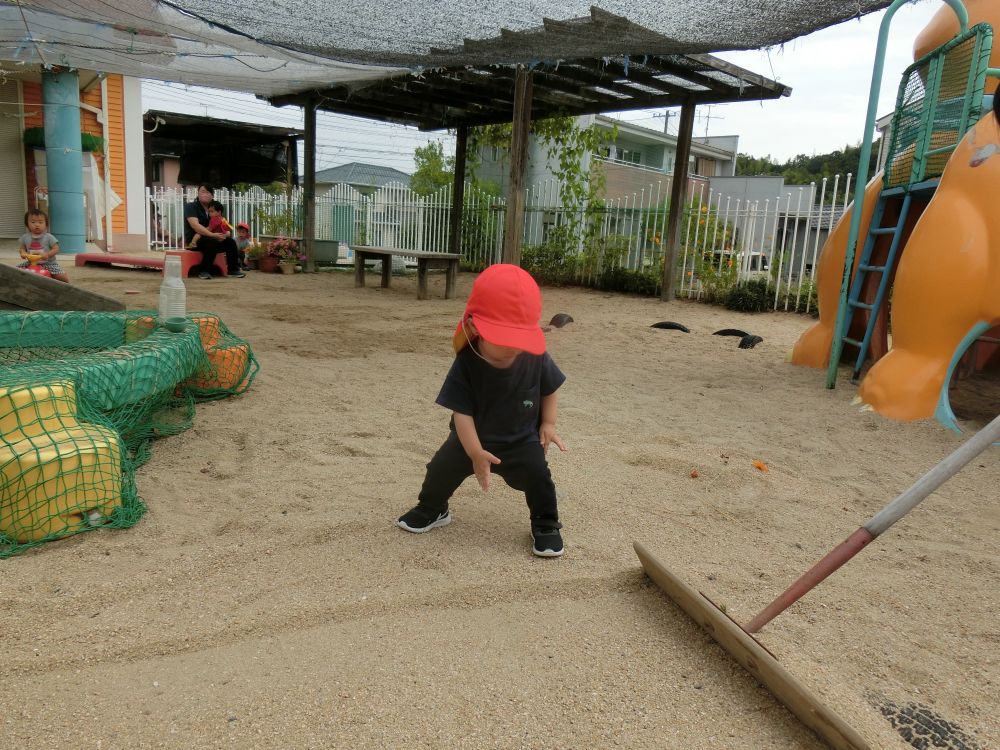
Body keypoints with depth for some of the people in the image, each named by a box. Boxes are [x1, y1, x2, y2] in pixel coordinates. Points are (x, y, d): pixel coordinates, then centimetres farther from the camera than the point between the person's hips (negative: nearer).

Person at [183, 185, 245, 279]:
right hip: (194, 240, -6)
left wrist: (224, 234, -17)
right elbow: (195, 226, -21)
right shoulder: (190, 207, -6)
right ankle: (203, 271, -25)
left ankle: (233, 270, -7)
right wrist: (212, 235, -32)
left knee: (230, 241, -15)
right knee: (213, 242, -34)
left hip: (212, 238, 6)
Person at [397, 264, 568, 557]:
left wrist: (548, 424, -4)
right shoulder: (466, 364, -27)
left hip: (522, 438, 0)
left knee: (538, 476, -10)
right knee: (442, 468, 1)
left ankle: (546, 525, 16)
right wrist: (476, 453, -31)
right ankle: (431, 509, 31)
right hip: (473, 438, 0)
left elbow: (548, 390, 0)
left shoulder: (536, 359, -22)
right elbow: (462, 411, -25)